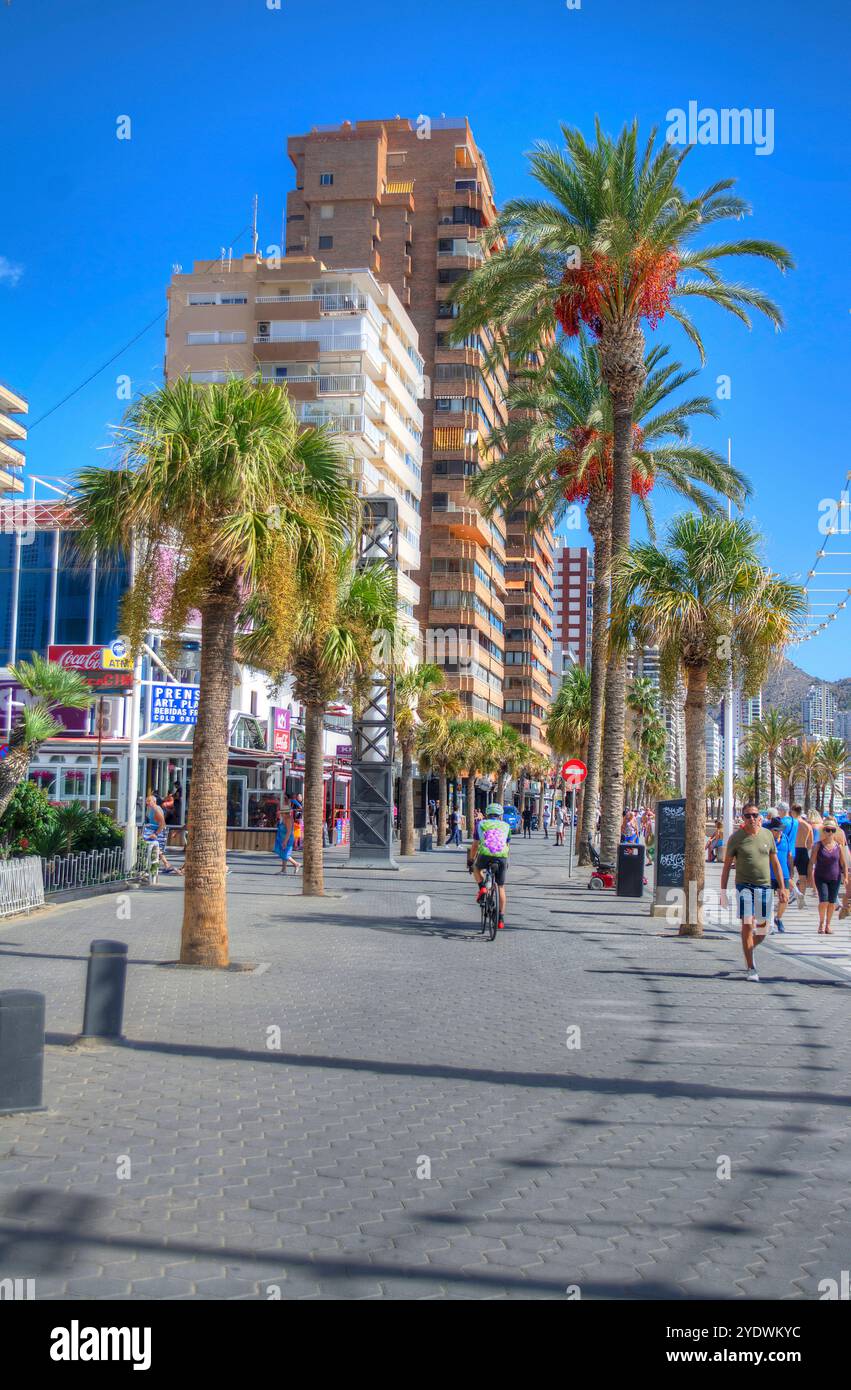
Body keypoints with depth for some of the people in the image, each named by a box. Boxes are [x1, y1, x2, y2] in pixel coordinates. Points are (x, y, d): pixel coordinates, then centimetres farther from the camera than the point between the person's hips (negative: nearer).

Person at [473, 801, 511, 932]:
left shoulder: (482, 823, 19)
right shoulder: (506, 826, 22)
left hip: (485, 856, -1)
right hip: (502, 857, 1)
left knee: (476, 868, 34)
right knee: (501, 888, 15)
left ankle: (482, 889, 9)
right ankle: (501, 918, 13)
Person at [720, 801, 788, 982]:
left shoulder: (768, 835, 5)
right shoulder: (736, 837, -4)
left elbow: (775, 862, 13)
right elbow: (727, 865, 1)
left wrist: (781, 887, 9)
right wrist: (723, 891, -2)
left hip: (764, 886, 3)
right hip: (744, 885, -3)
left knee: (763, 927, 7)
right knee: (747, 925, -10)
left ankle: (750, 950, 38)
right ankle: (750, 969, -2)